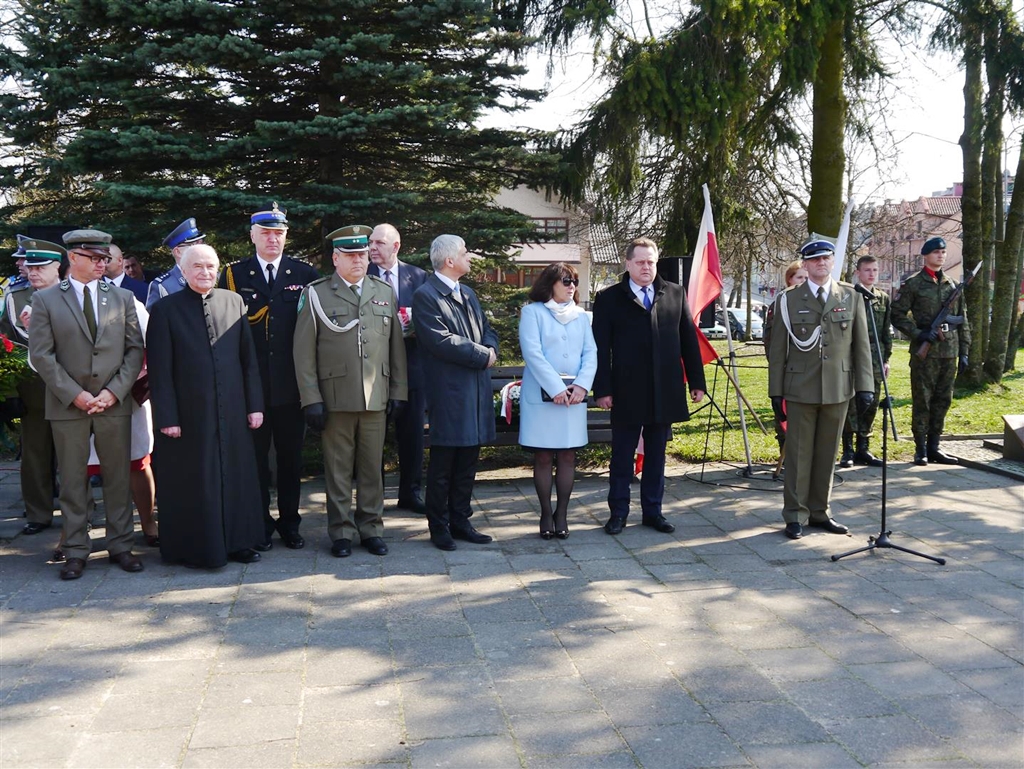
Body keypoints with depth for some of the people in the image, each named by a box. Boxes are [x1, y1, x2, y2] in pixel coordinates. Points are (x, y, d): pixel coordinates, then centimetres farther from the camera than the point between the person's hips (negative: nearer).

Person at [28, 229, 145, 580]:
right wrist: (74, 394, -11)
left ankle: (120, 545, 17)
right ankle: (76, 551, 14)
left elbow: (135, 349, 5)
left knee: (118, 477, 6)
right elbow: (41, 355, -3)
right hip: (67, 405, -1)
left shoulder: (122, 298, 9)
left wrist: (114, 391, -7)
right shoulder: (45, 300, 2)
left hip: (114, 403, 2)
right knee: (72, 480, 5)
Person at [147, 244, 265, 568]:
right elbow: (159, 369, -5)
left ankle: (236, 542, 25)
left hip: (232, 412, 3)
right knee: (193, 484, 6)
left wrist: (254, 404, 3)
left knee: (237, 477, 11)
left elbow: (248, 358, 7)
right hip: (188, 415, -3)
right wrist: (166, 417, -10)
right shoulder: (165, 309, -3)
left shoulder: (234, 302, 6)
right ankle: (197, 548, 20)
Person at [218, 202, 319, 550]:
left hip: (291, 383, 1)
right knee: (255, 456, 7)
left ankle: (289, 522, 23)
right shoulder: (233, 275, 3)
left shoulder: (305, 274, 4)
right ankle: (260, 524, 20)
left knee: (291, 455, 10)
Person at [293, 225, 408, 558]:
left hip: (376, 399, 2)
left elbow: (396, 347, 13)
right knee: (338, 469, 5)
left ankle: (371, 528, 20)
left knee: (372, 467, 8)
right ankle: (341, 532, 15)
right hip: (335, 399, -2)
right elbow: (303, 352, 0)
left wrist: (398, 393, 8)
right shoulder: (316, 294, 2)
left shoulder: (385, 293, 12)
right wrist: (311, 400, -7)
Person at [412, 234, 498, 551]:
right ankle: (439, 527, 12)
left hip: (477, 390, 8)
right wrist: (482, 355, -12)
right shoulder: (425, 296, -9)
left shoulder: (468, 294, 19)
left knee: (467, 462, 12)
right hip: (449, 392, -8)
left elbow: (487, 331, 19)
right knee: (442, 465, 2)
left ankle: (460, 521, 22)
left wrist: (490, 348, -4)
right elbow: (441, 340, -19)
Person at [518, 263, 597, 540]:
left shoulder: (581, 315, 13)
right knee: (543, 457, 1)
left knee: (568, 456, 5)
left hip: (574, 395, 4)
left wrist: (582, 384, -9)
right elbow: (532, 352, -10)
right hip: (541, 395, -4)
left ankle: (562, 514, 12)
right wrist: (556, 388, -16)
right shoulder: (533, 312, -1)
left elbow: (590, 352, 7)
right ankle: (546, 514, 10)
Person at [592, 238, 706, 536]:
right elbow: (601, 348, -3)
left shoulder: (675, 294, 8)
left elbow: (689, 340, 9)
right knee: (622, 455, 6)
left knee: (656, 455, 11)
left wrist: (696, 381, 6)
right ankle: (618, 512, 17)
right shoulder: (609, 298, 0)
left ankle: (652, 511, 21)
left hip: (665, 391, 3)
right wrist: (602, 389, -9)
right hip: (627, 392, -2)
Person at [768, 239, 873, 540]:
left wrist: (865, 385, -1)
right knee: (799, 454, 2)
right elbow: (778, 350, 2)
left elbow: (861, 345, 6)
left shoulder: (852, 298, 7)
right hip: (800, 389, -2)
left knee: (827, 454, 10)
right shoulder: (789, 300, 2)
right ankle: (795, 515, 11)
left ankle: (819, 511, 22)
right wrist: (776, 391, -1)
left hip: (838, 389, 2)